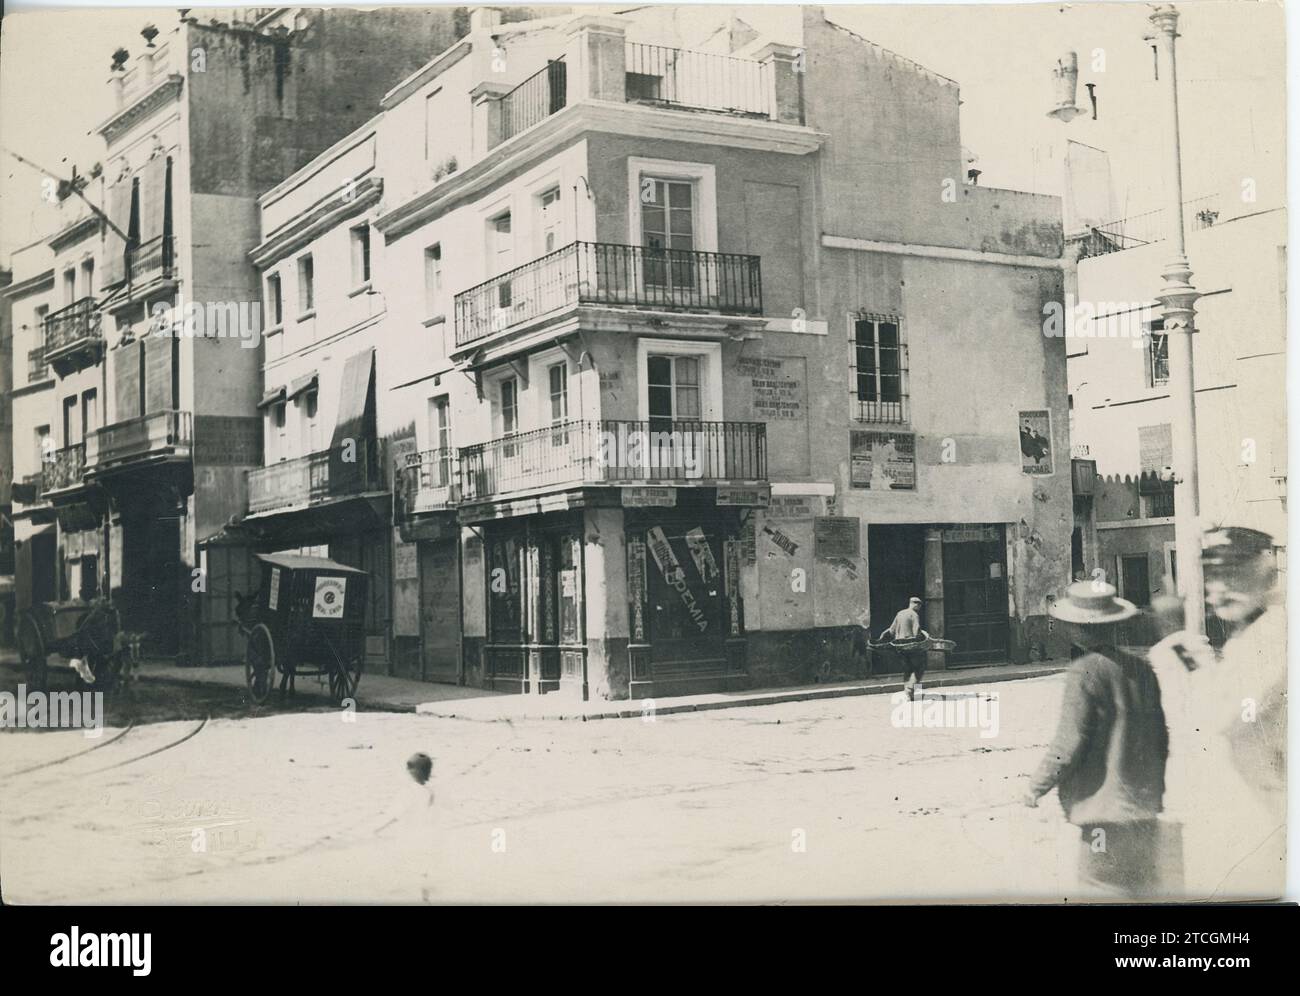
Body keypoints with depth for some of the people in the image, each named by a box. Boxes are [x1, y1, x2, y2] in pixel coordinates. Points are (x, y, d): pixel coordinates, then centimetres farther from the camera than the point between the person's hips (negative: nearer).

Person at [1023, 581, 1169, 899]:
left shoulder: (1084, 673, -16)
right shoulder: (1142, 669, 4)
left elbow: (1069, 744, -16)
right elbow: (1161, 737, 11)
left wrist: (1037, 786, -3)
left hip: (1105, 804, -7)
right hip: (1144, 803, 7)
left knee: (1104, 889, 1)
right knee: (1144, 888, 18)